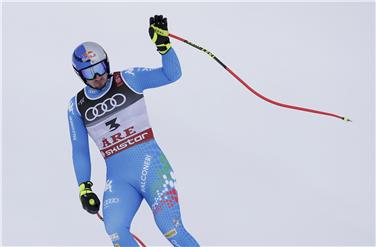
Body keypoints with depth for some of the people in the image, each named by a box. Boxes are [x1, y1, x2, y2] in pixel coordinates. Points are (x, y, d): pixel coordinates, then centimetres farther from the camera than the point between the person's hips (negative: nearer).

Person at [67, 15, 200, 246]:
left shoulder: (129, 79, 3)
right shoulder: (77, 107, 9)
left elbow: (172, 74, 1)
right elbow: (80, 150, 15)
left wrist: (163, 43, -12)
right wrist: (84, 188, 8)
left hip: (151, 166, -2)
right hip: (118, 178, 2)